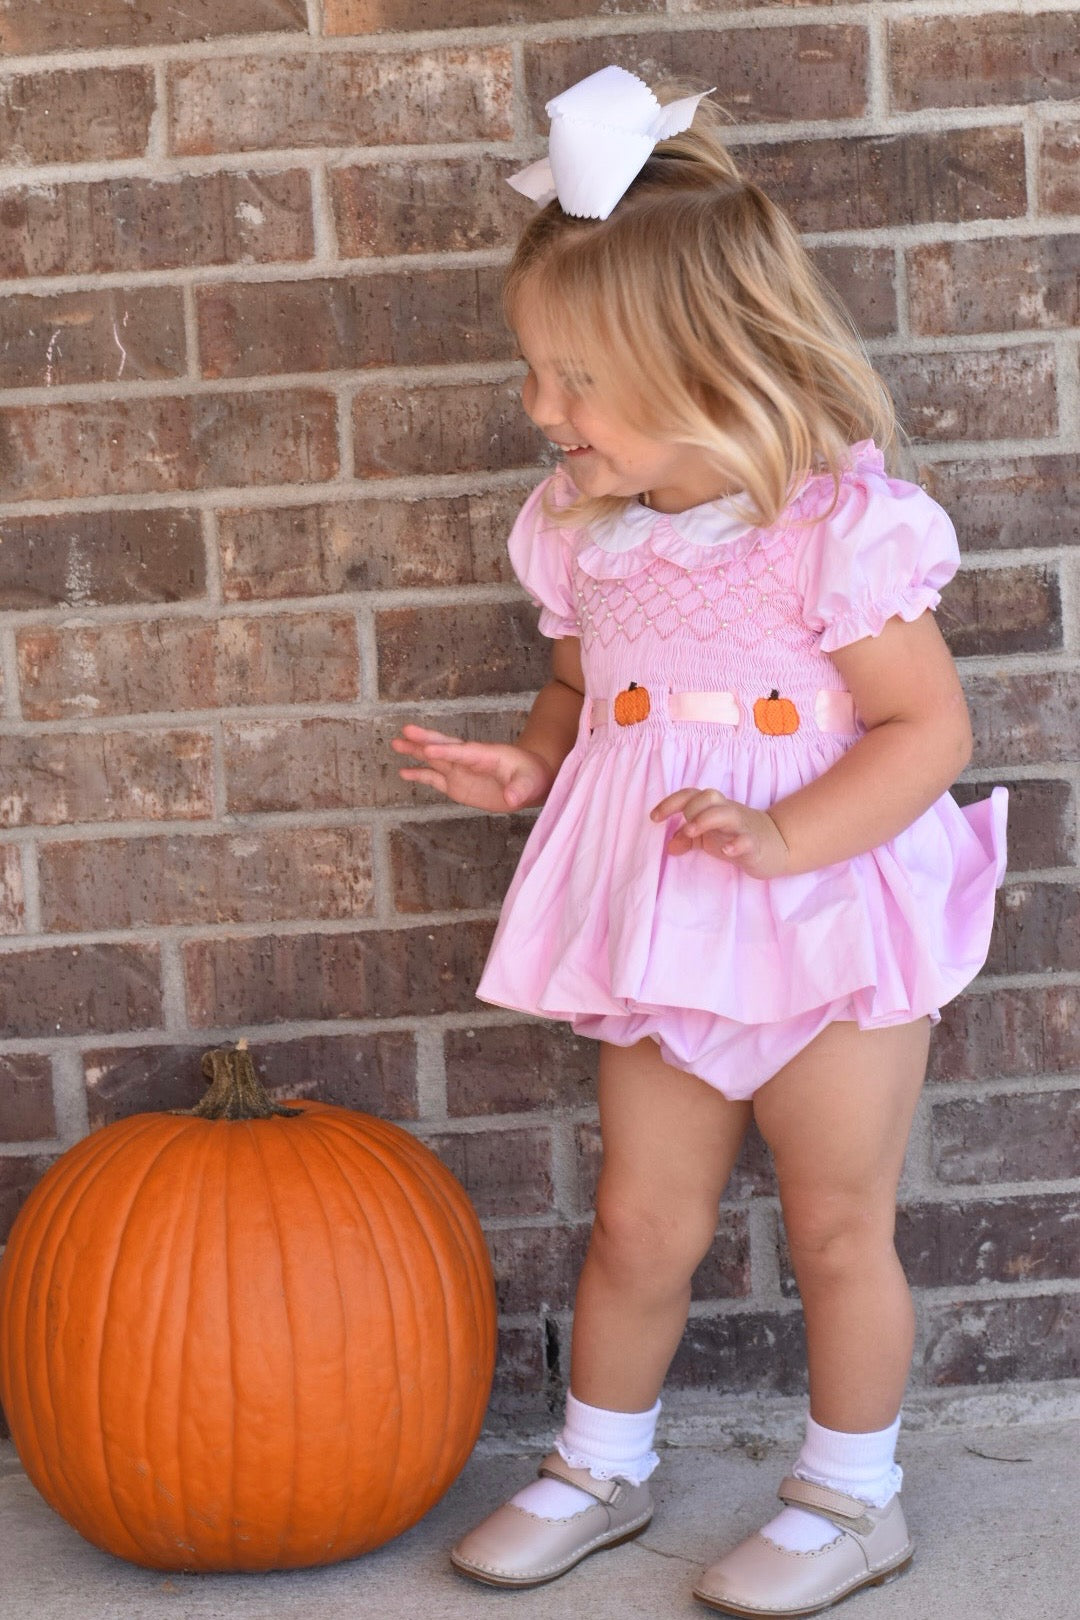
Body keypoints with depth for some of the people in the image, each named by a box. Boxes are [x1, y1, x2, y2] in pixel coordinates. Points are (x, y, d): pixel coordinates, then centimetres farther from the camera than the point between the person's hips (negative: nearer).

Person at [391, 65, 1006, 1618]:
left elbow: (928, 728, -17)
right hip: (663, 941, 5)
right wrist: (527, 763, -4)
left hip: (830, 930, -5)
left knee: (839, 1229, 10)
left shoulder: (840, 526, -19)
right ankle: (599, 1467, 35)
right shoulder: (585, 527, 0)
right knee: (641, 1222, 13)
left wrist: (782, 835, -29)